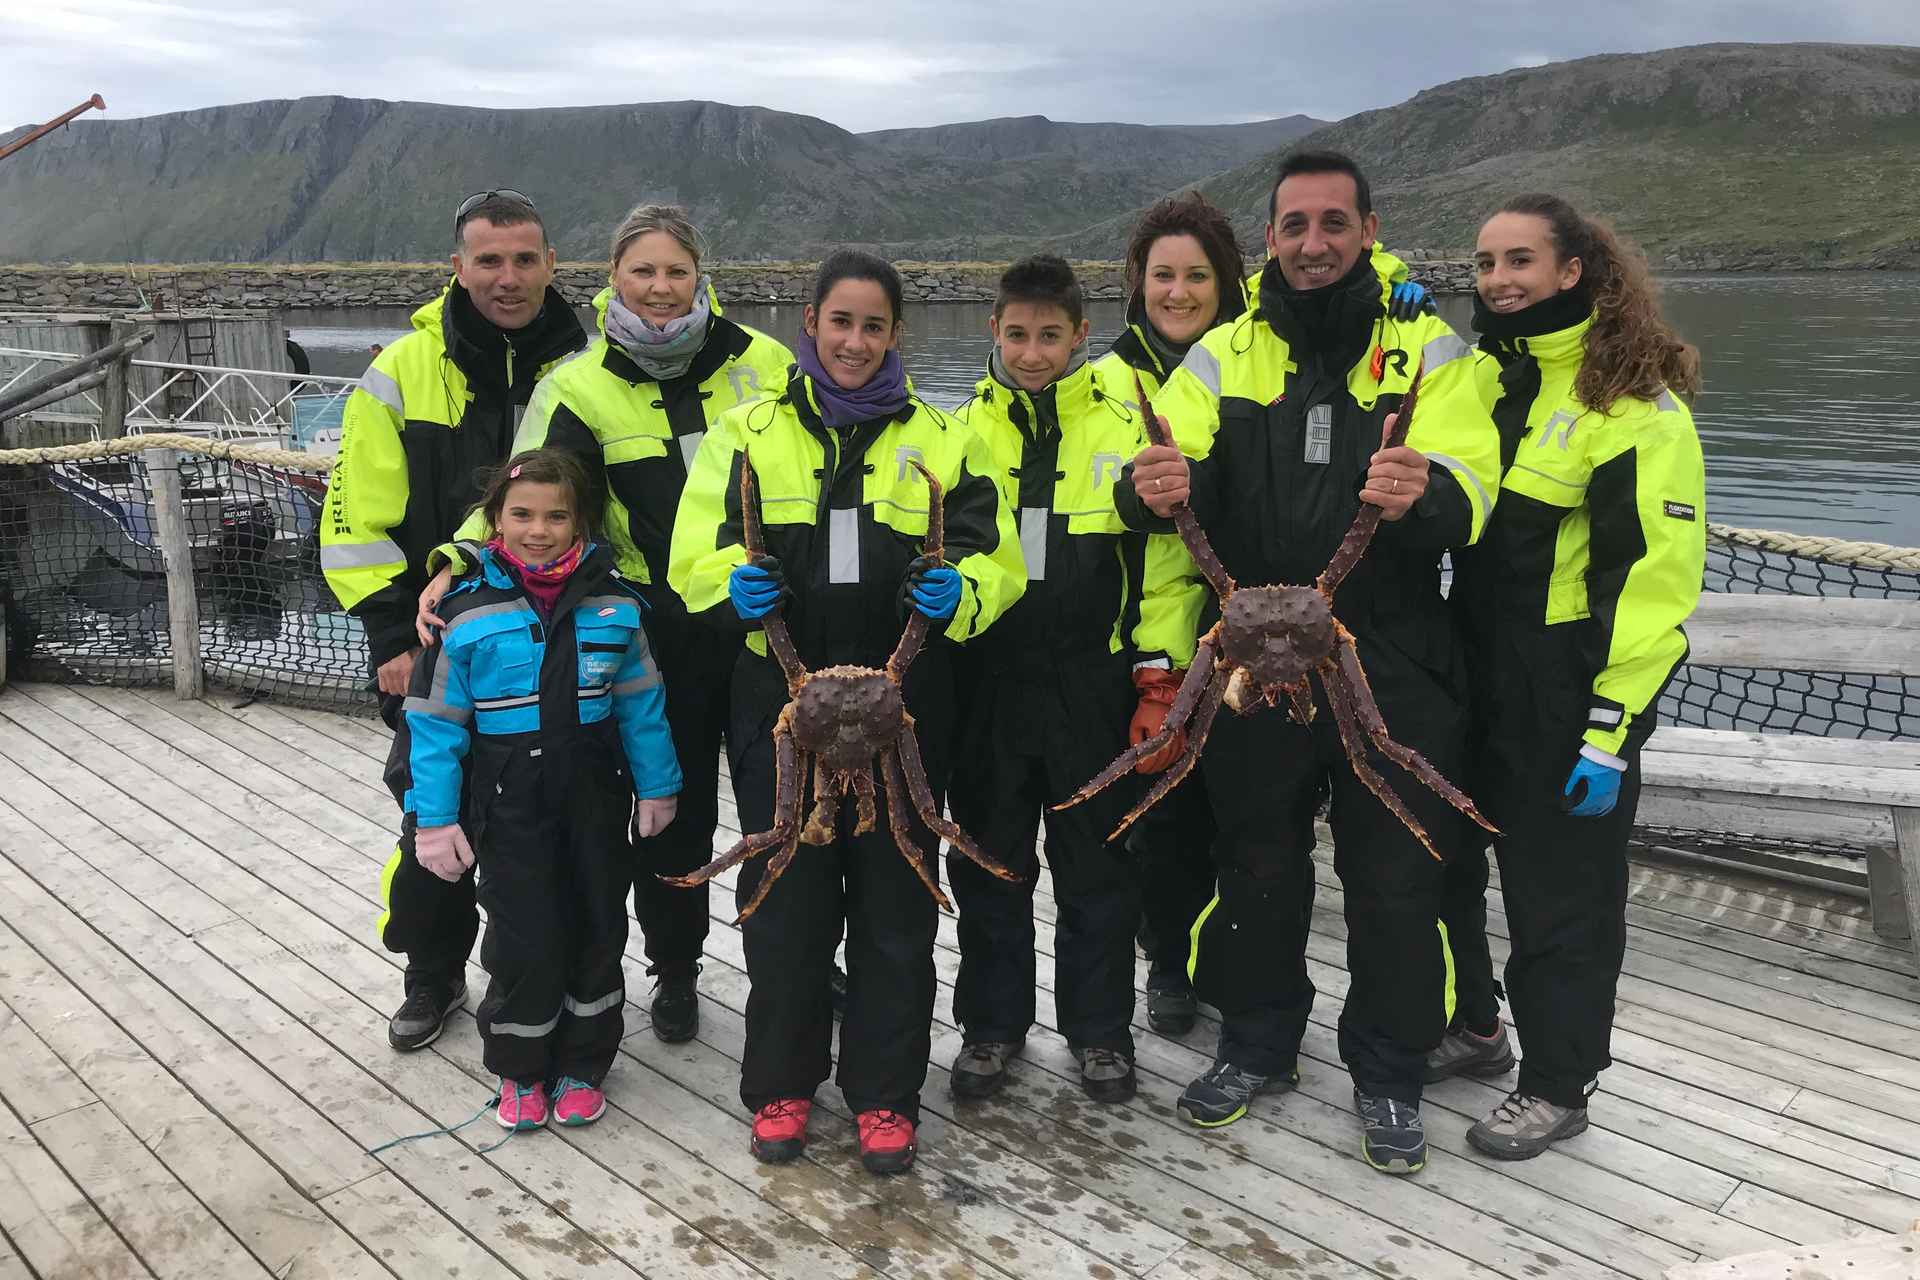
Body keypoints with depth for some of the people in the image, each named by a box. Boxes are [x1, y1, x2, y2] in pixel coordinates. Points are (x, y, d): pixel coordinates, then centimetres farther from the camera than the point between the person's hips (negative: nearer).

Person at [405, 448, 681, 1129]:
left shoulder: (612, 603, -4)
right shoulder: (468, 611, -10)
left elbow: (641, 701, 4)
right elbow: (435, 720, -6)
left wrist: (656, 785, 8)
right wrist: (434, 817, -7)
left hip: (595, 795, 2)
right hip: (509, 798, -2)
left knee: (596, 927, 11)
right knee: (524, 937, 1)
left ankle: (582, 1065, 30)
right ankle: (520, 1069, 24)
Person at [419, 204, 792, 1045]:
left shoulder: (764, 364, 1)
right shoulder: (581, 387, -2)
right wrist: (458, 559, -28)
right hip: (663, 631, -1)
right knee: (673, 806, 10)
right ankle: (674, 970, 31)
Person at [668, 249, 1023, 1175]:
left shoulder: (938, 439, 9)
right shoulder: (748, 432, 8)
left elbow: (995, 559, 5)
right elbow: (698, 554, 2)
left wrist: (958, 592, -17)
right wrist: (736, 587, -20)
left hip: (901, 706, 0)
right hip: (780, 702, 0)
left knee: (895, 899, 5)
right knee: (786, 896, 6)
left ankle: (885, 1095, 19)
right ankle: (780, 1084, 23)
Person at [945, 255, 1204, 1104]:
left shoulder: (1128, 427, -1)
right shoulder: (962, 430, 5)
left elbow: (1165, 558, -1)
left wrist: (1160, 668, -5)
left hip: (1092, 686, -2)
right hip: (986, 683, 2)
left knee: (1097, 866, 10)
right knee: (988, 864, 11)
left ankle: (1099, 1029, 26)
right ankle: (993, 1022, 28)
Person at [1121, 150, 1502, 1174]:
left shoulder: (1428, 351, 0)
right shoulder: (1227, 352, 6)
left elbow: (1468, 487, -14)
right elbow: (1169, 459, -8)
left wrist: (1423, 496, -38)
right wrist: (1151, 487, -32)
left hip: (1390, 665, -1)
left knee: (1395, 880, 6)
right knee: (1256, 865, 13)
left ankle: (1389, 1080, 26)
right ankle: (1258, 1047, 34)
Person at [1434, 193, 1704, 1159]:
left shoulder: (1634, 403, -12)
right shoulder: (1476, 379, 8)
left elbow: (1655, 573, -17)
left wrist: (1611, 725, -20)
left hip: (1568, 699, -7)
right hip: (1468, 681, 7)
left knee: (1560, 896, 6)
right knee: (1439, 863, 18)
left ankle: (1556, 1087, 24)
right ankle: (1472, 1029, 39)